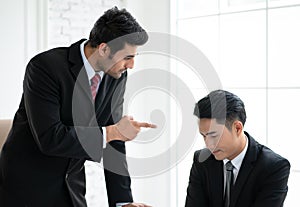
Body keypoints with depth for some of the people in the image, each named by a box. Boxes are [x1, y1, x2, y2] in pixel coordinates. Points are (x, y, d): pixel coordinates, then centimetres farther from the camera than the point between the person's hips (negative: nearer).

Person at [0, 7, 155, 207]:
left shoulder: (117, 77, -3)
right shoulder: (45, 67, -21)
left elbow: (114, 143, 1)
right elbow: (49, 138, -28)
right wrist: (111, 132, -25)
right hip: (28, 184, -5)